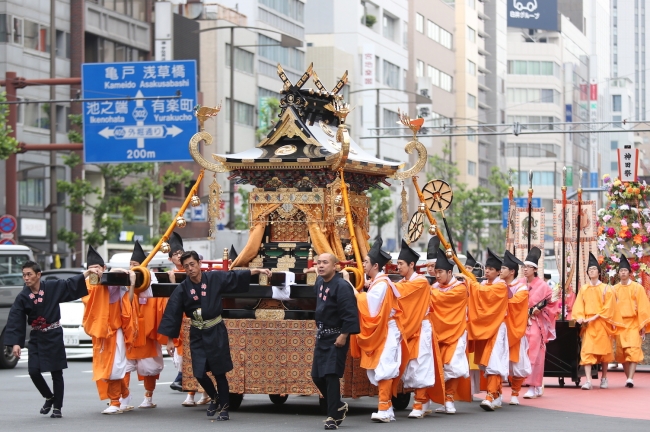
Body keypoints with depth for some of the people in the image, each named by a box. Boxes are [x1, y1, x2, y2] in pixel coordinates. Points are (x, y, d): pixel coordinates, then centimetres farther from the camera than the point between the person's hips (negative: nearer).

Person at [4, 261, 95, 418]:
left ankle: (57, 407, 12)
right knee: (33, 371, -7)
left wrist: (88, 272, -12)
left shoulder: (53, 287, -7)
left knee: (56, 373, 1)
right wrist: (15, 343, -15)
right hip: (36, 338, 2)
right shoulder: (22, 297, -5)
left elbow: (71, 285, 0)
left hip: (54, 336, -2)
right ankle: (49, 398, 19)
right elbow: (15, 321, -7)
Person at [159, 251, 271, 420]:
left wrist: (258, 270, -4)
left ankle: (224, 408, 14)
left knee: (219, 372, 2)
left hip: (216, 331, -1)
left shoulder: (215, 278, -8)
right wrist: (170, 340, -7)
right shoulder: (182, 289, -8)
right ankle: (215, 398, 28)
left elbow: (236, 276, 0)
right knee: (199, 372, -1)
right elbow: (173, 314, -6)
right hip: (197, 334, 1)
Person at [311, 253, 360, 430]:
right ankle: (339, 407, 29)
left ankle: (333, 417, -4)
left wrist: (343, 335, -22)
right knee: (317, 376, 10)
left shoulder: (342, 286, -18)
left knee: (331, 376, -11)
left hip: (336, 337, -9)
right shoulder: (319, 282, 8)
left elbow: (350, 313, -22)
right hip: (322, 335, 9)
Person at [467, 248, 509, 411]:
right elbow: (476, 300, 2)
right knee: (486, 361, 7)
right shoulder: (482, 285, 14)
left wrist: (470, 282, -24)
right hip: (482, 327, 7)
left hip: (495, 327, -7)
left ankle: (491, 396, -22)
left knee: (493, 360, -15)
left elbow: (485, 292, -25)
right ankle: (497, 395, 16)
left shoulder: (501, 286, -7)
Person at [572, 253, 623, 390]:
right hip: (587, 324, 1)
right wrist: (580, 317, -14)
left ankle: (604, 378, 22)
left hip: (601, 323, -1)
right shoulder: (583, 289, 8)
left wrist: (594, 318, -15)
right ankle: (588, 381, -18)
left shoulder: (606, 289, 1)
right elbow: (579, 306, 5)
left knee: (604, 351, 7)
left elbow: (608, 308, -6)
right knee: (587, 352, -11)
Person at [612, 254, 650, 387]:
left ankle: (631, 378, -20)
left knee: (633, 351, -13)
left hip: (634, 324, -3)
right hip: (619, 324, 3)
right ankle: (628, 378, 12)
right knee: (622, 353, 3)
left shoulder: (637, 288, 0)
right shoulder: (614, 289, 6)